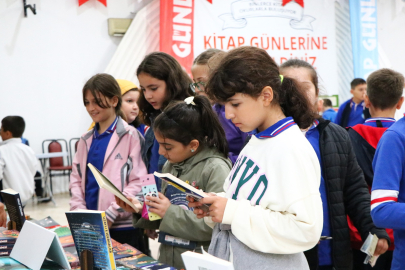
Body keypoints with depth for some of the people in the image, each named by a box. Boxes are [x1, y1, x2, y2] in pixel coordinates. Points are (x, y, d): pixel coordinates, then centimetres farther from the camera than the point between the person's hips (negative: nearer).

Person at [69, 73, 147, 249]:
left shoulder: (130, 136, -5)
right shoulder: (86, 140, 13)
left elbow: (139, 182, -10)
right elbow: (76, 178, 16)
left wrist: (111, 214, -14)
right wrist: (79, 211, 0)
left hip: (123, 226, -5)